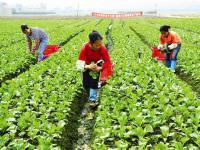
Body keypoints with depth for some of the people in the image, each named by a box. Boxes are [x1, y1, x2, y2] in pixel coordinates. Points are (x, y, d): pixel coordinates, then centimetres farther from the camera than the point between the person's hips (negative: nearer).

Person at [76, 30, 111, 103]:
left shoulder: (103, 48, -32)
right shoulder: (84, 48, -34)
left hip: (97, 64, 0)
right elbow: (79, 64, -37)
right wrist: (88, 67, -57)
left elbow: (108, 63, -29)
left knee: (94, 78, -26)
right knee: (86, 86, -3)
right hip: (87, 65, 0)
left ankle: (93, 99, -14)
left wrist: (99, 68, -49)